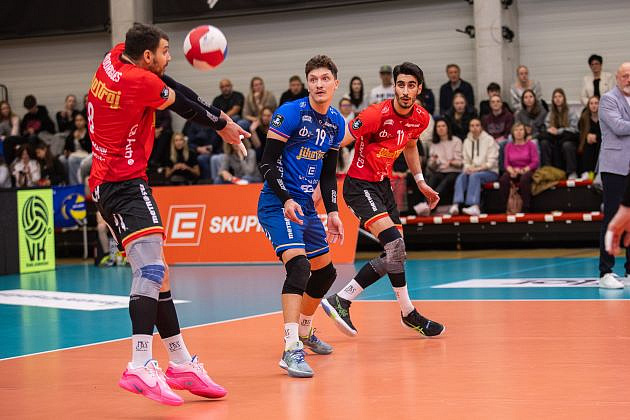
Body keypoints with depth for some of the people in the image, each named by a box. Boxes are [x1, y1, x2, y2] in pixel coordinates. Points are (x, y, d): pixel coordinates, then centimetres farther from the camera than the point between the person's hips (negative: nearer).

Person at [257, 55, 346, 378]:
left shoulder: (336, 123, 7)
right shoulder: (290, 113, -14)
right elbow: (267, 163, -15)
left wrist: (332, 212, 8)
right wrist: (287, 200, -26)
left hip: (306, 206, 8)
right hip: (278, 203, -8)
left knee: (325, 272, 17)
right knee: (298, 266, -26)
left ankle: (304, 331, 41)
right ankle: (291, 350, -31)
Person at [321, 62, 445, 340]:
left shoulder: (421, 118, -2)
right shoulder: (376, 115, -23)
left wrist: (420, 182, 22)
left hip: (383, 185, 8)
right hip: (359, 185, -8)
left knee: (395, 255, 7)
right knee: (395, 244, -21)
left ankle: (341, 301, 15)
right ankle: (409, 314, -7)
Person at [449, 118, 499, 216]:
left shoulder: (489, 140, 1)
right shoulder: (467, 142, 16)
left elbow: (491, 162, -6)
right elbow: (466, 161, 16)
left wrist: (477, 169, -19)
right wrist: (467, 168, -9)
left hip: (490, 172, -4)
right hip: (473, 170, 4)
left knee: (475, 176, -35)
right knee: (461, 176, -27)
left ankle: (474, 206, -49)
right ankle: (456, 204, -44)